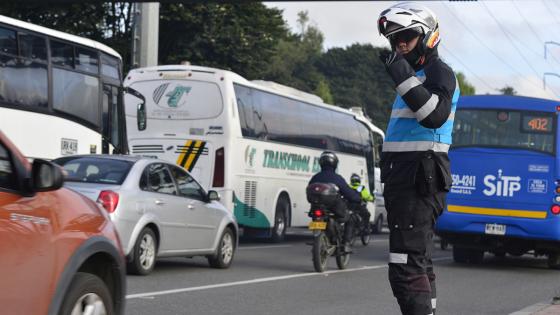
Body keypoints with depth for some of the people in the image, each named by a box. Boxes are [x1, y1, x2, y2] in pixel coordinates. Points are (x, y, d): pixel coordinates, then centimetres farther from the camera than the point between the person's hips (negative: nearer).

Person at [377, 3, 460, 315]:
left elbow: (436, 115, -27)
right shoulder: (416, 76, 23)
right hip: (405, 180, 11)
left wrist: (404, 78, -31)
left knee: (406, 268, -17)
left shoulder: (440, 73, -8)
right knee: (420, 263, 17)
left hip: (419, 180, -11)